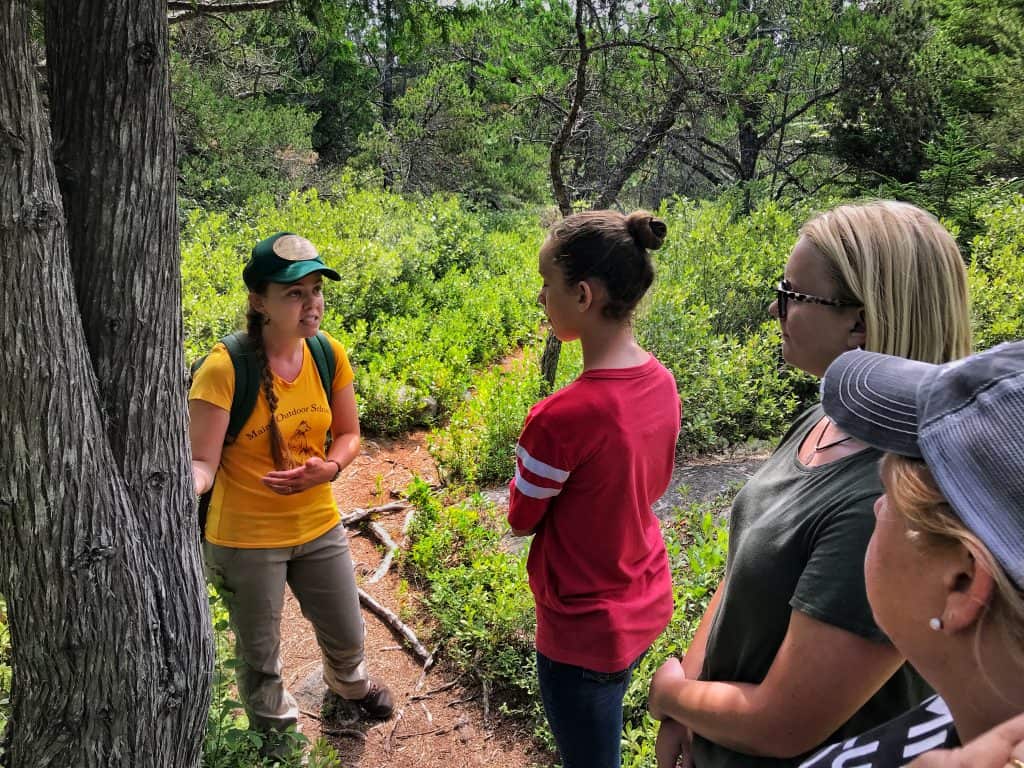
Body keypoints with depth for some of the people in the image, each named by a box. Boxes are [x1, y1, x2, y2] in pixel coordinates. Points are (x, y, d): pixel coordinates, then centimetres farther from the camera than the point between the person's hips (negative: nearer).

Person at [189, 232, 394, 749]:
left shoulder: (329, 355, -9)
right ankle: (276, 734, 49)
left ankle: (349, 686, 59)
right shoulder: (225, 368, -24)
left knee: (347, 636, 23)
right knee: (260, 655, 17)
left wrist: (328, 469, -18)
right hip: (245, 539, -4)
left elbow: (348, 435, 2)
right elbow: (202, 463, -22)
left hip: (319, 526, 4)